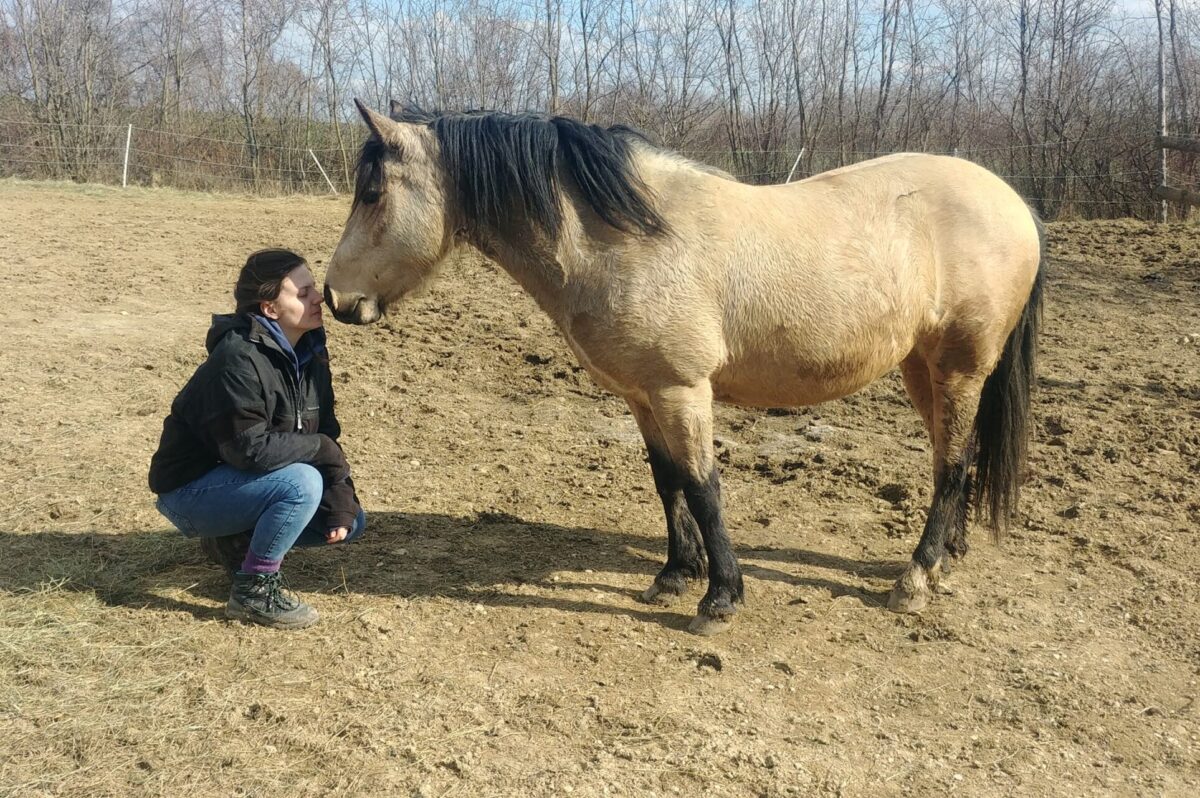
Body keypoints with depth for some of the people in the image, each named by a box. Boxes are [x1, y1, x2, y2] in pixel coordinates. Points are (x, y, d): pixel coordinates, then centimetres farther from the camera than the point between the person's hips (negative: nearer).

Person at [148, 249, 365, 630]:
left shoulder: (309, 353, -2)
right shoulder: (239, 358, -27)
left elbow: (326, 432, 2)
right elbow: (249, 447, -33)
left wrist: (342, 503, -8)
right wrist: (324, 451, -21)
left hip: (243, 480, 8)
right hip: (191, 488, -8)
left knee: (351, 522, 3)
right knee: (303, 483, -31)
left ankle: (236, 540, 15)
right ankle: (253, 590, -12)